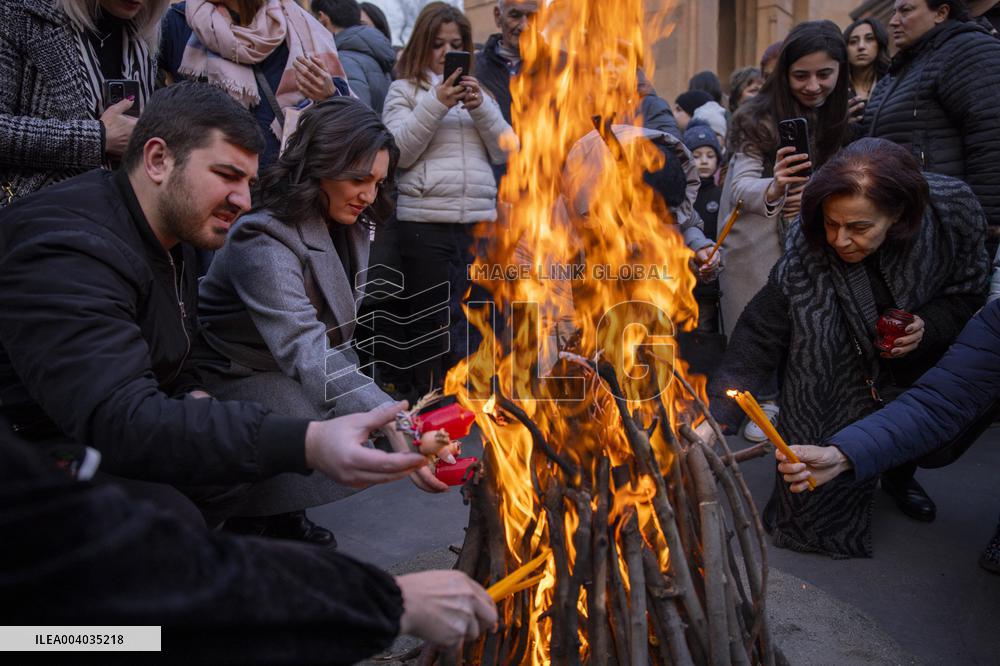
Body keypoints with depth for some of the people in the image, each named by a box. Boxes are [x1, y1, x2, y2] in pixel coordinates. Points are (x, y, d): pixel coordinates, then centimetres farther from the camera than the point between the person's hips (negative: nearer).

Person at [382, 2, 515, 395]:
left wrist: (480, 107, -4)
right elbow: (399, 152, -5)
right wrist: (436, 103, -11)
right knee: (435, 326, -1)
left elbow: (506, 152, 10)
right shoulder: (405, 90, 9)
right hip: (426, 225, -4)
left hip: (478, 223, 4)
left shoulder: (477, 91, 20)